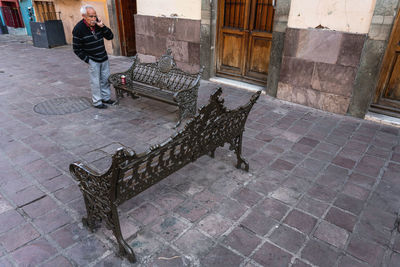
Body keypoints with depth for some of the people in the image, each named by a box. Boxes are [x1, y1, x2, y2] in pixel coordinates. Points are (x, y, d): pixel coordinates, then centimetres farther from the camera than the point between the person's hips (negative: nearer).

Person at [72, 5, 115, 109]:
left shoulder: (97, 24, -2)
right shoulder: (78, 29, -15)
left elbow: (110, 37, 0)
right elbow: (77, 49, -9)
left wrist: (102, 26, -15)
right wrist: (87, 60, -12)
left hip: (104, 58, 5)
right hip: (92, 60, -5)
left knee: (105, 79, 12)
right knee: (95, 81, 1)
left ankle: (106, 97, 28)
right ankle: (97, 101, 13)